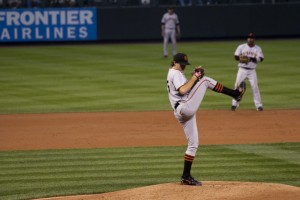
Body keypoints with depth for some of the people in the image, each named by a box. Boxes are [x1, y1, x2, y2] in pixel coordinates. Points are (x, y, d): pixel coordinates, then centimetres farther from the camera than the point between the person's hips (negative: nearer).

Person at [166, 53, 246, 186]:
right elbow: (183, 90, -22)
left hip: (180, 114, 10)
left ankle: (186, 177, 10)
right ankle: (235, 93, 2)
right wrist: (194, 77, -14)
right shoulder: (176, 74, -6)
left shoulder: (172, 75, 26)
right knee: (205, 80, -5)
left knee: (193, 144, 12)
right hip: (186, 107, -10)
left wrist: (195, 75, 10)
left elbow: (187, 87, 24)